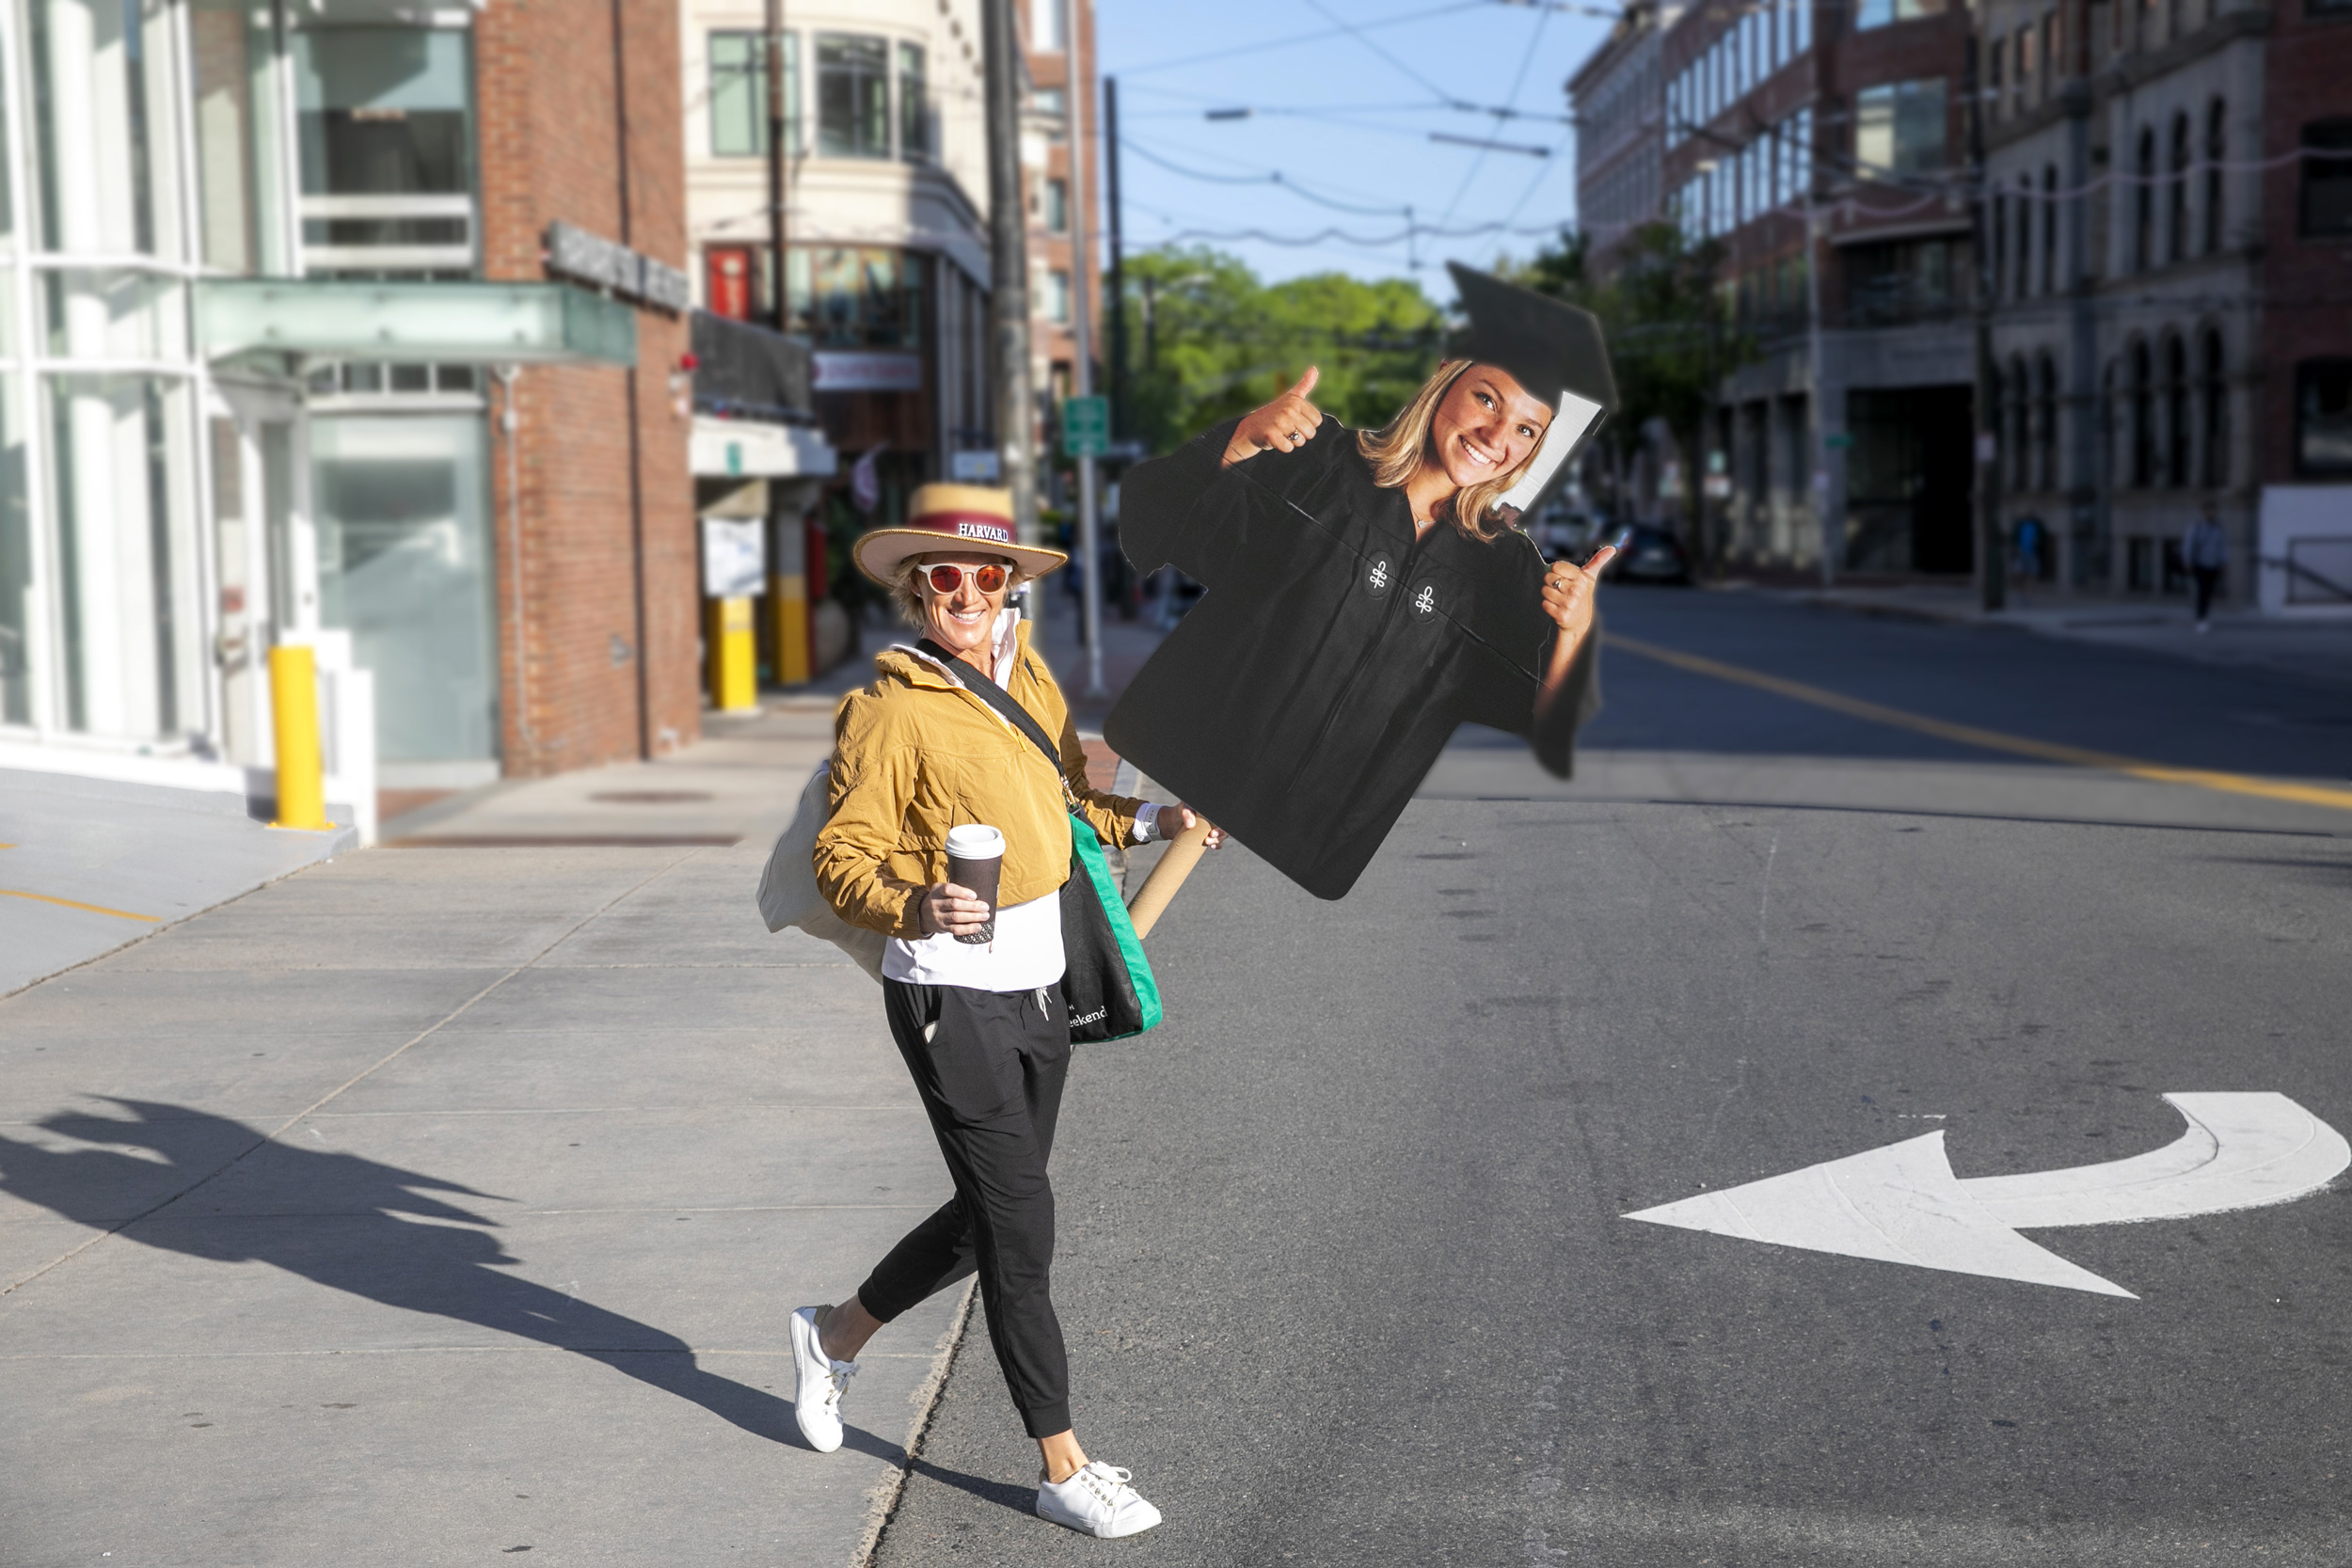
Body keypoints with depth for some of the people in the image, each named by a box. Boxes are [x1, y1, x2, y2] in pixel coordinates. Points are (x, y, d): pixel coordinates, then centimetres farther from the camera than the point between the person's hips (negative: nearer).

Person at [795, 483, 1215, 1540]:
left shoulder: (1028, 678, 9)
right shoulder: (891, 708, -13)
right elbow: (841, 859, -16)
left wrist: (1153, 821, 6)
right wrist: (915, 908, -34)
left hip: (1037, 988, 8)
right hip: (951, 997, -8)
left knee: (989, 1218, 18)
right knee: (1021, 1224, -5)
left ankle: (836, 1335, 41)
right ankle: (1063, 1469, 5)